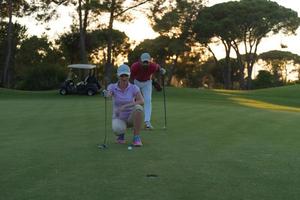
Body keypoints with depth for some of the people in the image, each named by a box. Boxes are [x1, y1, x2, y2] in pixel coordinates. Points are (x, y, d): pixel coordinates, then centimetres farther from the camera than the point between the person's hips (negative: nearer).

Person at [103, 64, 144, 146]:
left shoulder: (134, 88, -9)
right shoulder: (112, 87, -8)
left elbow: (141, 101, -25)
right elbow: (108, 94, -31)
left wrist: (126, 106, -36)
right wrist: (105, 94, -56)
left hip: (131, 118, 0)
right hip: (118, 119, 0)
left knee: (138, 108, -35)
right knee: (118, 129, -38)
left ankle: (136, 138, -22)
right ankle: (121, 133, 3)